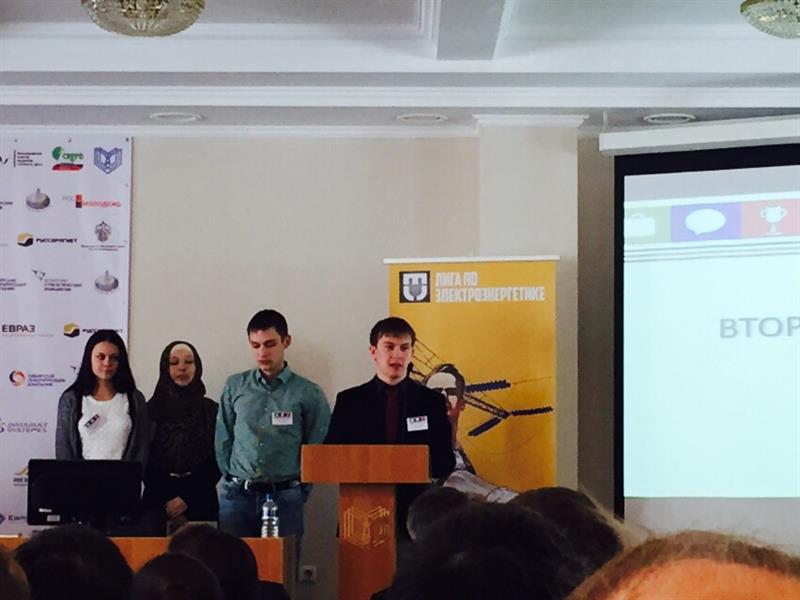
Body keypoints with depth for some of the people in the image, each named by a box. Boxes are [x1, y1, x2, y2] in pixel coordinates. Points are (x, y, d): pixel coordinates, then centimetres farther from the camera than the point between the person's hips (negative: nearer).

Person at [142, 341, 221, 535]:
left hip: (200, 502, 0)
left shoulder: (211, 410, 6)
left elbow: (216, 463, 2)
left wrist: (186, 499, -8)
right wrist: (167, 506, -7)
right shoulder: (151, 409, 6)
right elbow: (144, 462, 2)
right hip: (158, 503, 0)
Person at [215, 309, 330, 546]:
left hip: (285, 497, -1)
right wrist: (232, 478, 7)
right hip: (237, 496, 2)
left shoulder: (309, 394, 2)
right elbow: (223, 440, 13)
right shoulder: (235, 386, 8)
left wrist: (299, 489, 1)